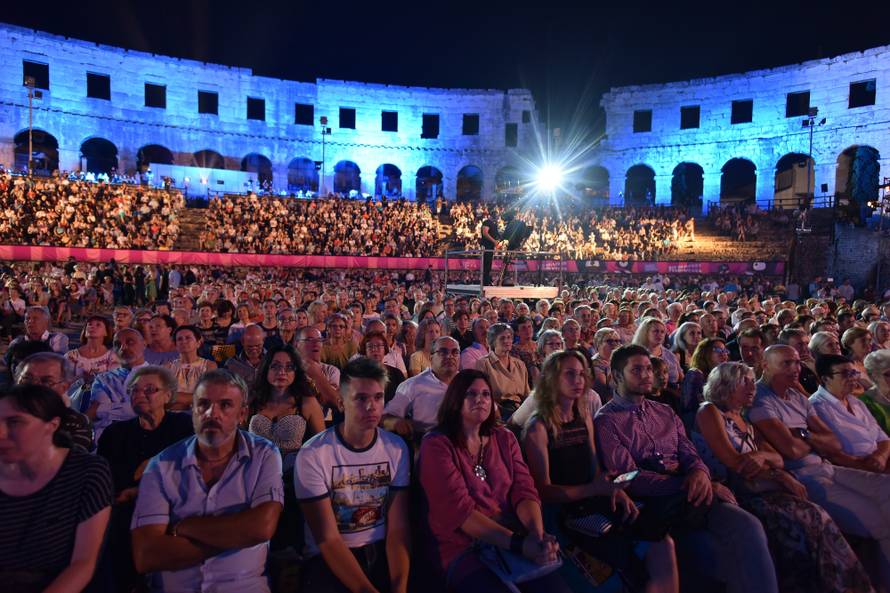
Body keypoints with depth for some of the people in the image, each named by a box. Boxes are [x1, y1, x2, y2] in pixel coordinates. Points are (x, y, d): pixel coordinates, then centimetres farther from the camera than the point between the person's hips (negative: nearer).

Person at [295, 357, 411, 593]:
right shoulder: (312, 454, -13)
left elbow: (398, 529, -5)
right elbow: (328, 539, -13)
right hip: (328, 558, -2)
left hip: (381, 551, 2)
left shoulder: (396, 448, -2)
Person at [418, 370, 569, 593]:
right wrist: (518, 543, -23)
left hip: (514, 540, 4)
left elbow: (524, 490, 3)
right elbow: (458, 508, -15)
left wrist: (538, 535, -18)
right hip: (463, 549, -4)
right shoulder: (436, 445, -6)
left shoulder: (504, 438, 11)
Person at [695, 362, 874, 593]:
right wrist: (781, 476, -7)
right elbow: (732, 460, -9)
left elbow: (777, 459, 16)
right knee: (799, 520, -27)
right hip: (734, 492, -7)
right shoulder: (709, 412, 1)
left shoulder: (745, 422, 26)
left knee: (816, 516, -17)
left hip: (758, 486, 7)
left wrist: (762, 456, -8)